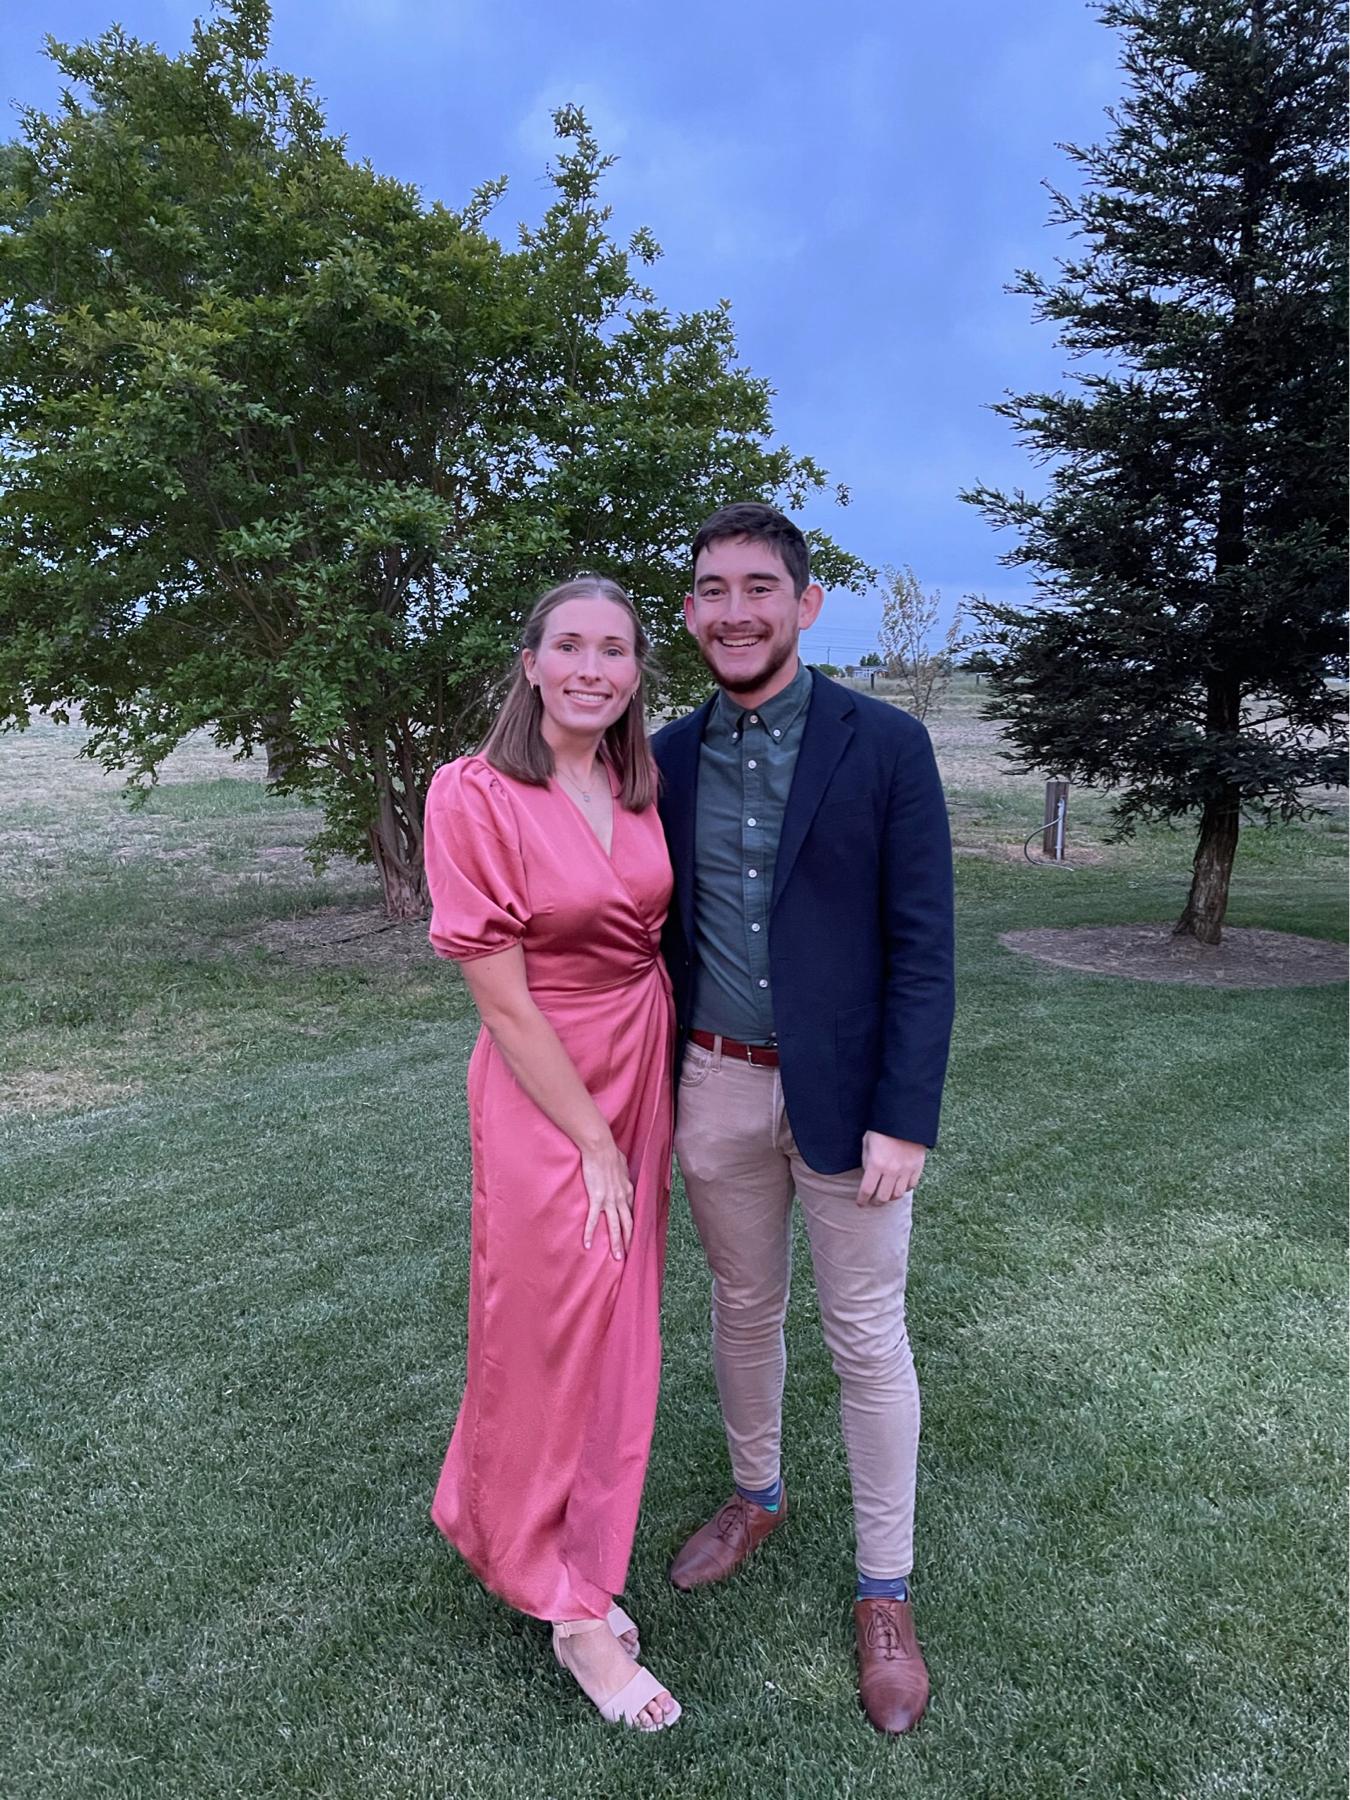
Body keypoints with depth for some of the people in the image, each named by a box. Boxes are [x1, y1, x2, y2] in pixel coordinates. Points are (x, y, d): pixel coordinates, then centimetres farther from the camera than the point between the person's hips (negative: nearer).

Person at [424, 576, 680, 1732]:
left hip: (645, 1071, 6)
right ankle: (575, 1612, 30)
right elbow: (502, 1000, -17)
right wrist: (594, 1143, -13)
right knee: (555, 1332, 7)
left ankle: (574, 1555, 43)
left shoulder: (643, 782, 1)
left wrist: (656, 1113, 6)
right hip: (544, 1093, -6)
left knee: (621, 1326, 18)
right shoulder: (476, 796, -17)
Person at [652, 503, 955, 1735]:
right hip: (716, 1088, 4)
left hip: (845, 1092, -3)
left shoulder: (886, 746, -9)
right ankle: (757, 1495, 45)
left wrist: (904, 1119, -15)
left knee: (867, 1338, 9)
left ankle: (886, 1591, 28)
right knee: (743, 1307, 21)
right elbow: (660, 927, 9)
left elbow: (922, 946, -10)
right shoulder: (670, 757, 3)